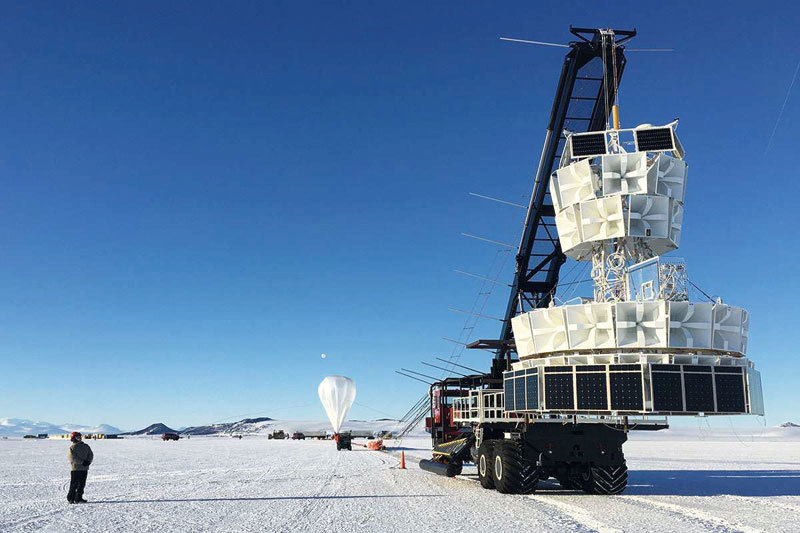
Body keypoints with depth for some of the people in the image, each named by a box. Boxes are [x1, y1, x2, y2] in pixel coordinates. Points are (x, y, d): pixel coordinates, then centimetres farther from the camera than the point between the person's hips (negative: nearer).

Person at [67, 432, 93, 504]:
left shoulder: (86, 446, 12)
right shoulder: (72, 447, -4)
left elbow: (91, 455, 10)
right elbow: (73, 458, -14)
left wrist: (88, 461, -9)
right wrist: (82, 462, -19)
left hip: (84, 468, 5)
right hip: (75, 469, -5)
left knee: (82, 484, 7)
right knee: (74, 485, -3)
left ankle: (78, 498, 15)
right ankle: (71, 498, 8)